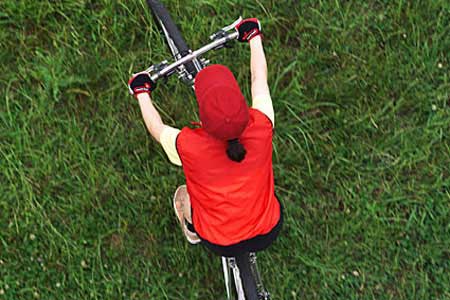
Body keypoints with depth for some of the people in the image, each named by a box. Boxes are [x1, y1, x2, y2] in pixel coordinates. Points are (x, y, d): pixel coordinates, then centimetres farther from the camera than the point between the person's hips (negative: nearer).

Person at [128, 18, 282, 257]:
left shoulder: (187, 145, -31)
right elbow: (259, 77, -7)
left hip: (220, 244, -1)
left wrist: (141, 92, 12)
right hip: (269, 233, 1)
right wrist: (254, 36, 12)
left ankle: (192, 230, 53)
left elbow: (157, 128, -7)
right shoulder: (261, 126, -27)